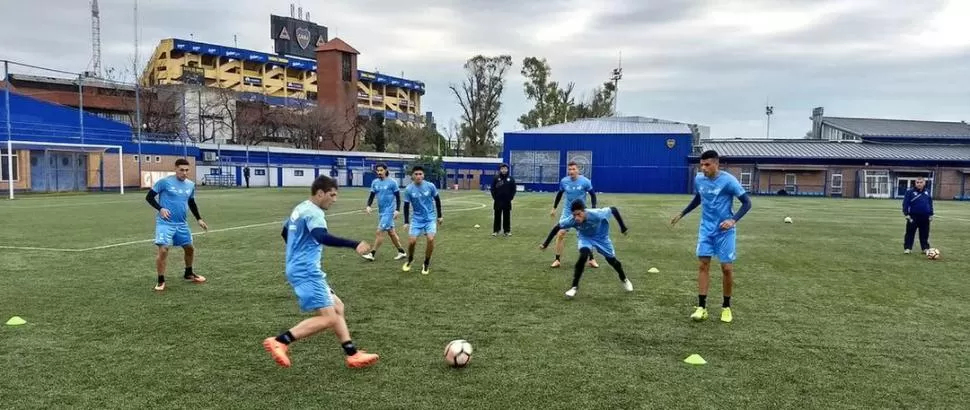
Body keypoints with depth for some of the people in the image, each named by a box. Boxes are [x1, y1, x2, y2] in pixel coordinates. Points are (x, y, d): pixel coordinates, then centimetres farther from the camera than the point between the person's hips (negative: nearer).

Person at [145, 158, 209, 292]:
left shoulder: (191, 185, 6)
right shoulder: (164, 181, -10)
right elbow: (149, 197, -5)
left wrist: (198, 219, 16)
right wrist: (160, 209, -19)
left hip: (182, 224, 6)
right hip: (165, 223, -6)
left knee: (190, 248, 14)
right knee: (163, 250, -15)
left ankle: (188, 274, 38)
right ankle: (161, 281, 0)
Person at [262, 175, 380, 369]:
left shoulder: (301, 208, 15)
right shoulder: (313, 212, -16)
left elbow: (285, 232, 31)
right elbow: (322, 237, -37)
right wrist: (354, 244, -45)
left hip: (303, 270, 11)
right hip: (307, 273, -11)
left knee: (337, 307, 12)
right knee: (328, 318, -13)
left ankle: (352, 354, 12)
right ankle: (279, 341, -9)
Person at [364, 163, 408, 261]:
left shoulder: (392, 182, -10)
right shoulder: (375, 182, 6)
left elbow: (398, 197, -6)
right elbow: (372, 196, 12)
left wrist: (397, 210, -14)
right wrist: (368, 206, -5)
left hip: (389, 210, -7)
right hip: (381, 211, 7)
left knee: (380, 231, -10)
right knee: (391, 232, 13)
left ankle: (372, 254, -2)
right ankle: (401, 252, 24)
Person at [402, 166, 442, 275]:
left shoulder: (430, 186, -11)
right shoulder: (408, 189, -11)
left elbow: (437, 200, 3)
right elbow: (406, 206, -2)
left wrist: (439, 216, 6)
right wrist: (406, 222, -6)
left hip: (430, 217, 0)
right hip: (417, 218, 1)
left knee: (430, 239, -18)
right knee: (412, 241, -7)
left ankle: (426, 263, 5)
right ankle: (410, 260, 25)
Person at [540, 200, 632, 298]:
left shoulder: (596, 214, -41)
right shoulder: (571, 220, -35)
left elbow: (613, 209, -25)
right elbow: (556, 228, -21)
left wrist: (623, 227, -18)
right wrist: (546, 243, -22)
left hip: (601, 237, 0)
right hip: (585, 237, 0)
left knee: (611, 260, 11)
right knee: (583, 256, -26)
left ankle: (624, 279, 42)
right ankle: (575, 286, -12)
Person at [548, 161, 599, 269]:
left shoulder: (585, 181, -15)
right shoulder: (563, 181, -8)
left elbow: (593, 195, -4)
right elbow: (559, 194, 9)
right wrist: (554, 208, 11)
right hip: (567, 211, 1)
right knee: (560, 234, -8)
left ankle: (591, 259, 18)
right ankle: (557, 260, 2)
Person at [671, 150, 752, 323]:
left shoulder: (728, 180, -16)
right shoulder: (699, 179, -1)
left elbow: (747, 203, -13)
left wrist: (733, 220, -27)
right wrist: (682, 214, 18)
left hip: (724, 230, -4)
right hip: (706, 229, 4)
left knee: (727, 268, 0)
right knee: (703, 264, -2)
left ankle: (726, 307, 18)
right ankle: (701, 307, 2)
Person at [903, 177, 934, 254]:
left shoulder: (927, 193, 9)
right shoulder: (910, 192, -6)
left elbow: (930, 204, 16)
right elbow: (905, 203, -8)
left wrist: (931, 214, 13)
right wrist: (906, 214, -12)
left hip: (925, 217, 4)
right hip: (913, 216, -4)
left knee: (925, 234, 10)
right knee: (910, 233, 1)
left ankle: (925, 248, 19)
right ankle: (907, 248, 7)